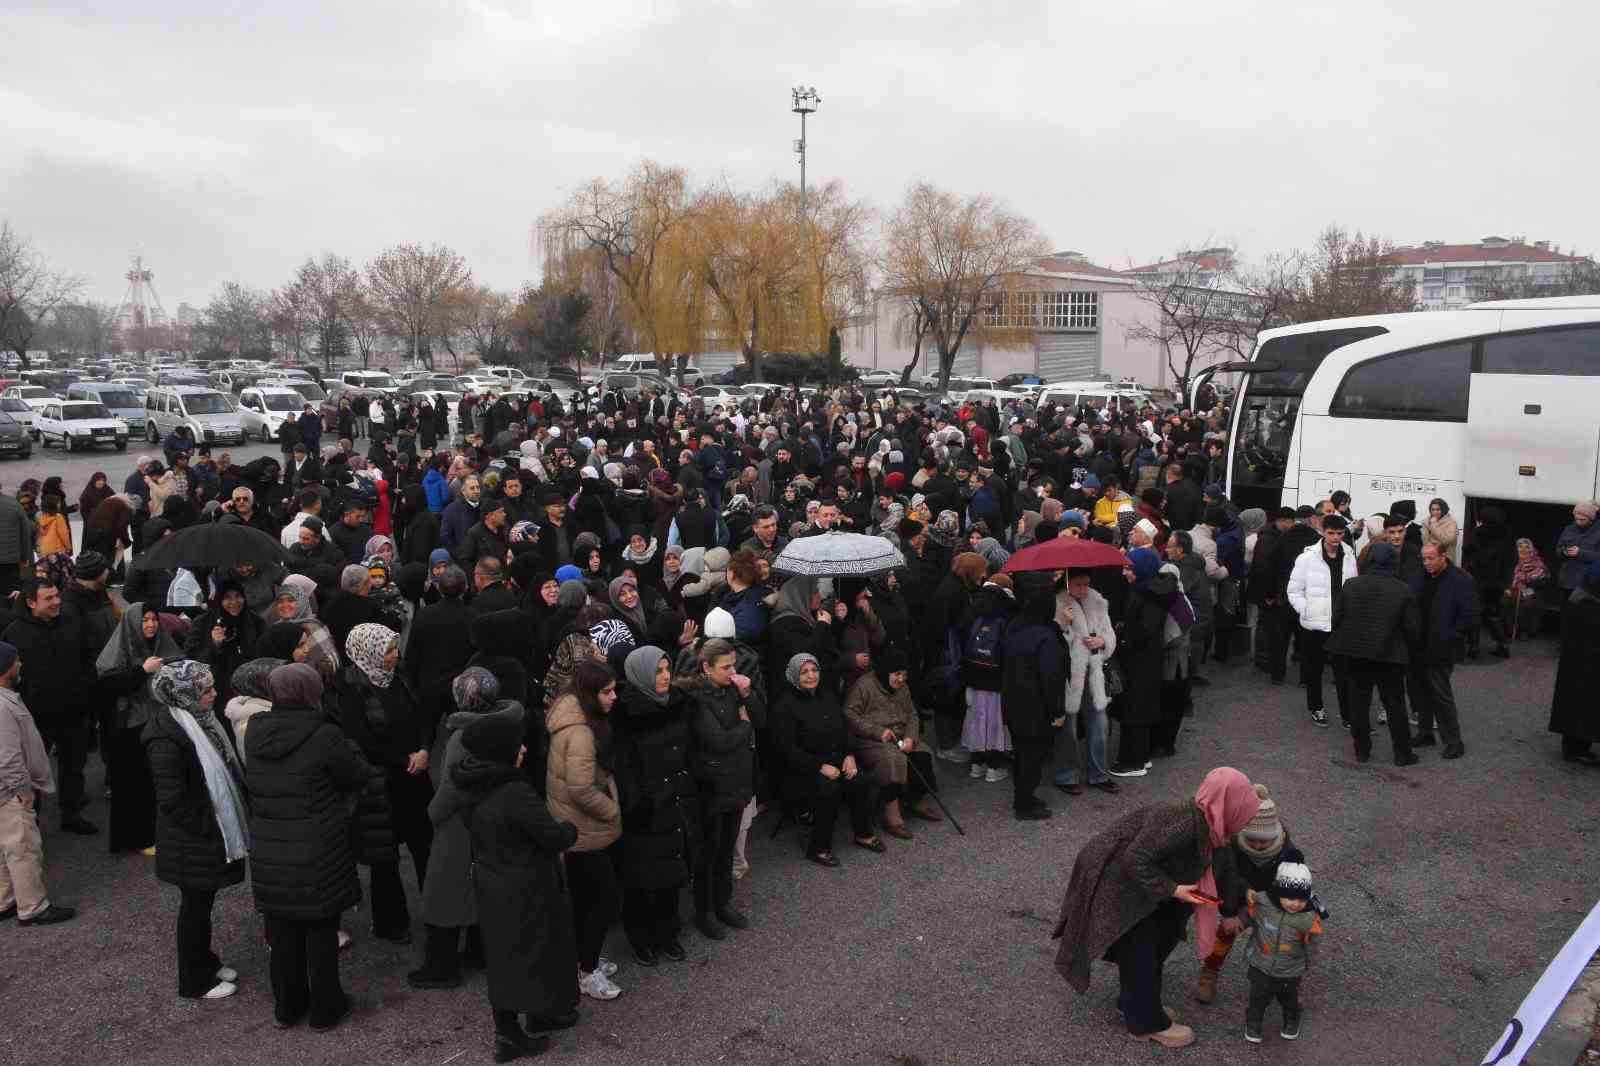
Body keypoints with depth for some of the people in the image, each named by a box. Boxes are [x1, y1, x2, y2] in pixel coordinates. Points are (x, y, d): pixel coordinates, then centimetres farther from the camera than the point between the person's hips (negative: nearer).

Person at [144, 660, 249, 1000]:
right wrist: (207, 828, -17)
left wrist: (232, 823, 10)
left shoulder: (200, 718, 1)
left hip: (214, 831, 8)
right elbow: (172, 800, -25)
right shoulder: (166, 737, -26)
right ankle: (194, 981, 25)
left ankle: (205, 961, 39)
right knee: (196, 903, 8)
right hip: (192, 841, -8)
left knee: (204, 898, 22)